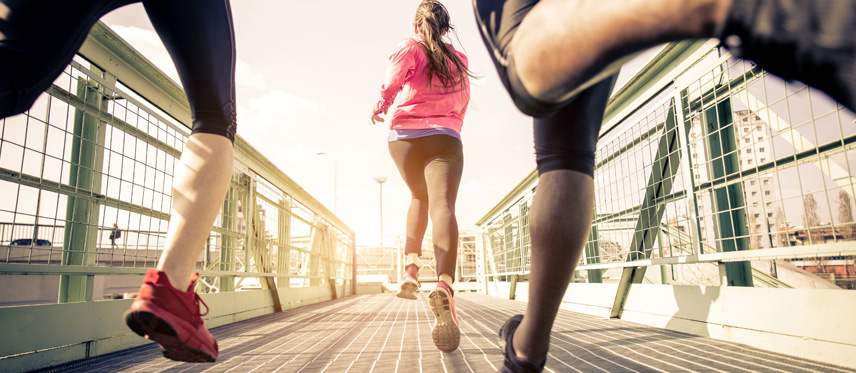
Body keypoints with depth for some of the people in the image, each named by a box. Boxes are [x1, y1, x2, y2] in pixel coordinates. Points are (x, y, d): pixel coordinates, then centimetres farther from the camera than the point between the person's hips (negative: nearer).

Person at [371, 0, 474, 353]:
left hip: (405, 135, 0)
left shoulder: (409, 48, 9)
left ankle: (411, 266, 8)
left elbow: (392, 83, -9)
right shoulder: (459, 59, 20)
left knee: (419, 198, 23)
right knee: (443, 206, -19)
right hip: (445, 138, 0)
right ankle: (444, 285, -41)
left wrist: (379, 108, 9)